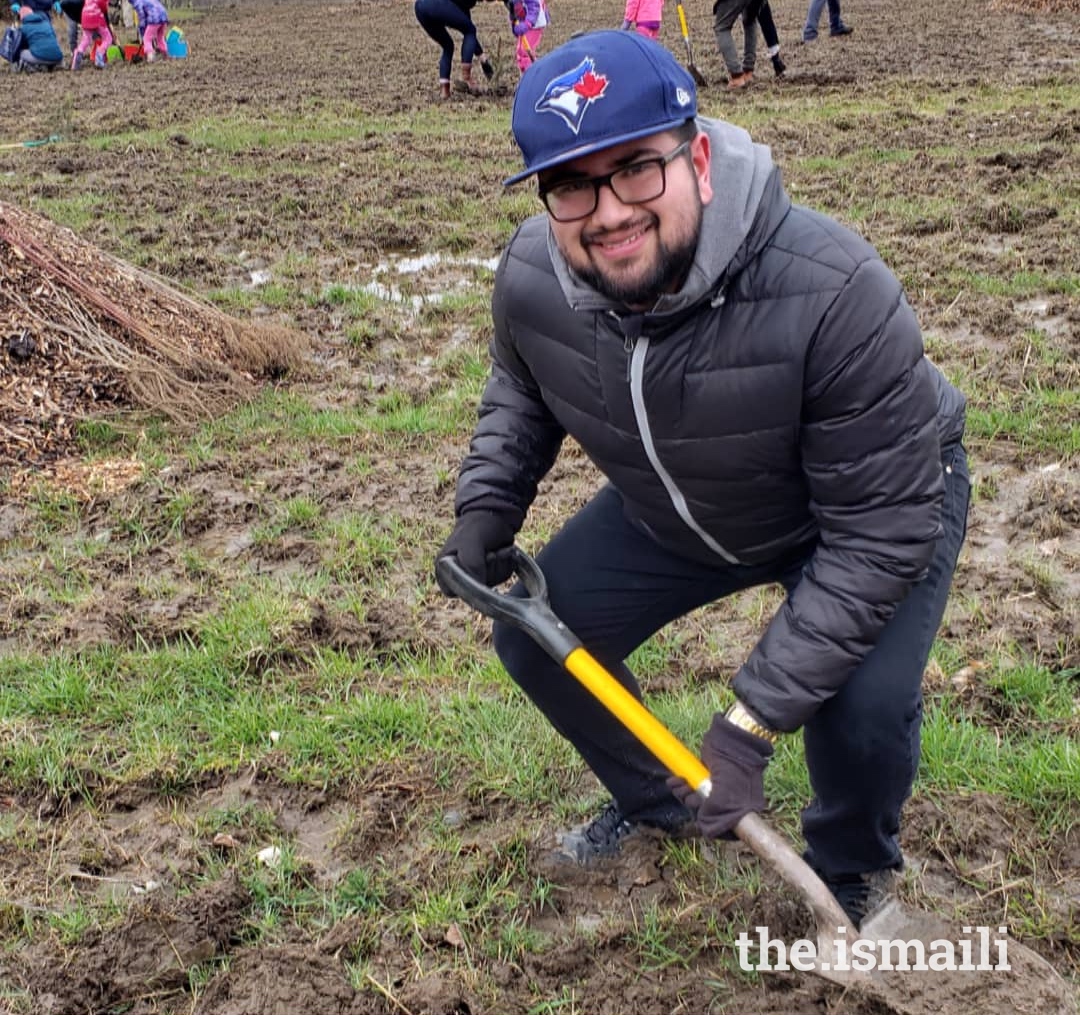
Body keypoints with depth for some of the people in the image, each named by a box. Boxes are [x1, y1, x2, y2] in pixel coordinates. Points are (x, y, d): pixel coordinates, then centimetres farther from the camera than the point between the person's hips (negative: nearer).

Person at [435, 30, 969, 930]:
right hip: (675, 509, 5)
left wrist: (753, 722, -35)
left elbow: (881, 530, -33)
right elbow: (521, 392, 4)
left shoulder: (833, 294, -40)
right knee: (531, 639, 1)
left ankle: (850, 875, 11)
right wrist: (486, 510, -13)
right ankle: (659, 804, 31)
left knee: (861, 709, -28)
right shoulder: (529, 277, -23)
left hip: (887, 498, -5)